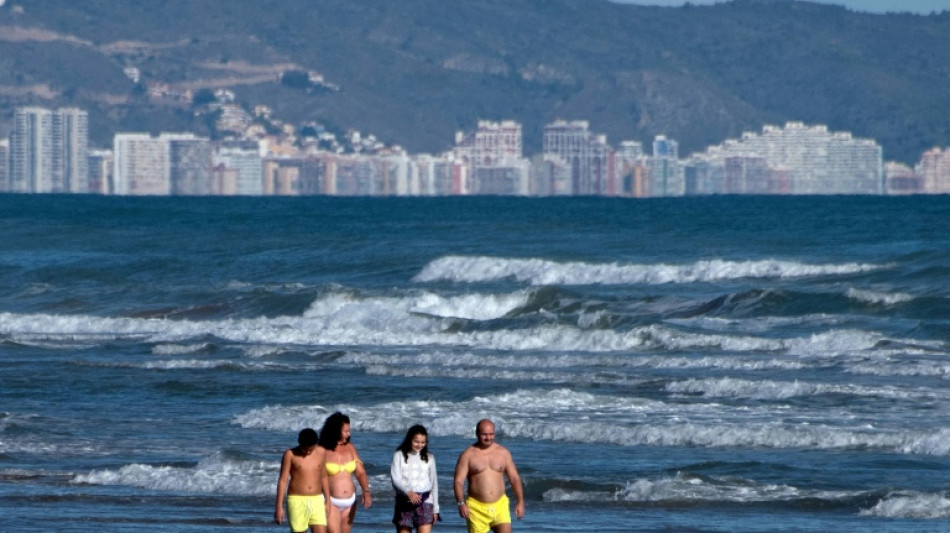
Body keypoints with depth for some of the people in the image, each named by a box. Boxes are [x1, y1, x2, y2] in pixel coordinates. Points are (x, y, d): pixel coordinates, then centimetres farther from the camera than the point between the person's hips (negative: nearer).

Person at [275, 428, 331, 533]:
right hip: (297, 501, -3)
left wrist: (327, 500, 18)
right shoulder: (290, 454, -5)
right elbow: (282, 481, -4)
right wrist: (279, 506, -8)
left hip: (317, 501, 3)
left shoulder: (321, 452, 6)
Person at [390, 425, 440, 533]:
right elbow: (396, 479, -8)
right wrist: (408, 492, -27)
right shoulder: (399, 456, 4)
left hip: (424, 503, 0)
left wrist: (435, 509, 10)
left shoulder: (429, 458, 10)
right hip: (405, 503, 0)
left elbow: (434, 484, 13)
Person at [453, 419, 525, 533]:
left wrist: (520, 501, 0)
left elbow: (515, 479, 10)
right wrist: (461, 504, -22)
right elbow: (459, 481, -7)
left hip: (500, 506, 2)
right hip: (477, 508, -2)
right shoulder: (468, 455, -1)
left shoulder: (503, 453, 8)